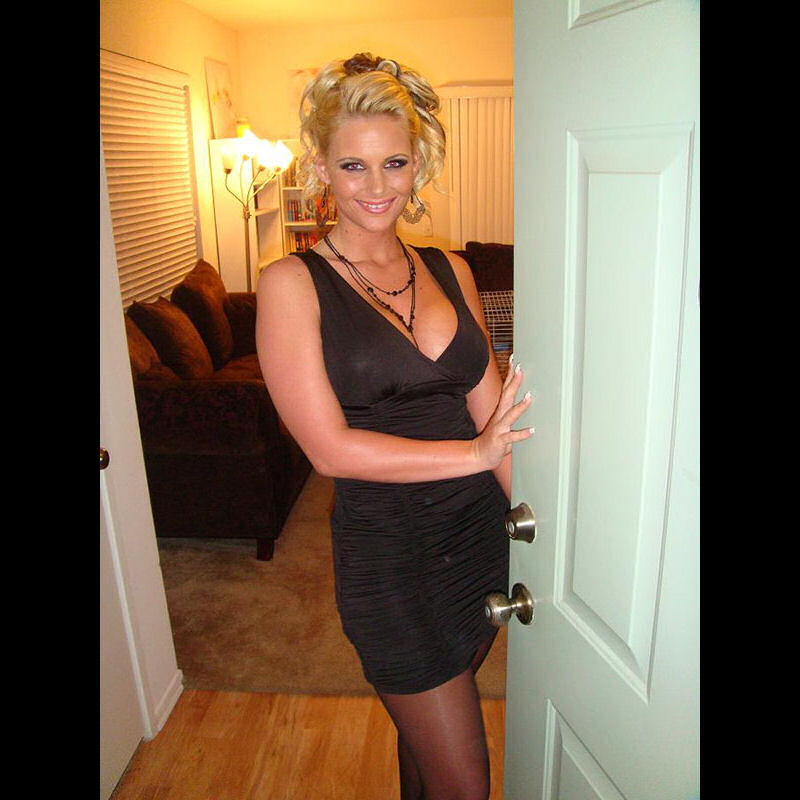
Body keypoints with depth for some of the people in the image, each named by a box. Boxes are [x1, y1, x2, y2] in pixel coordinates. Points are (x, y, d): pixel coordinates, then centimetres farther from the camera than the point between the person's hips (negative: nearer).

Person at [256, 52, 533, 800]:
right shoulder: (292, 283, -10)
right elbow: (330, 448, -15)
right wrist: (473, 453, -16)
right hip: (388, 548, -4)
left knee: (427, 727, 27)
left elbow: (496, 413, 2)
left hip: (480, 532, 5)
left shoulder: (450, 271, 4)